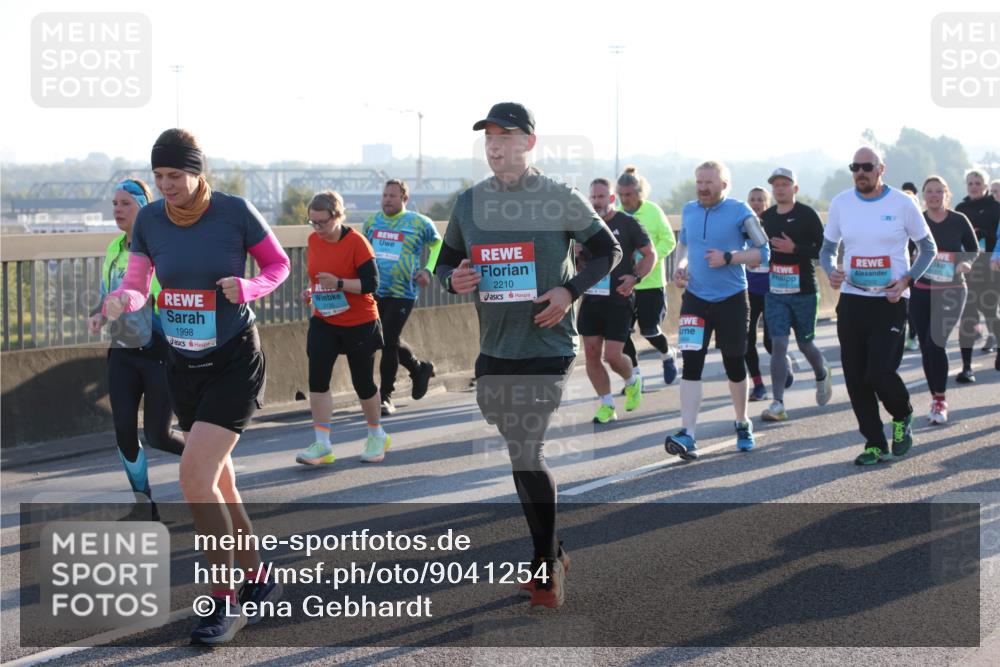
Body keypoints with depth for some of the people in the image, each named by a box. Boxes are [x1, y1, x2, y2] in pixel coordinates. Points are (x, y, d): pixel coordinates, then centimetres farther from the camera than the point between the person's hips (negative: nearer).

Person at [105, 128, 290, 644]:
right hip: (183, 365, 5)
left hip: (234, 362, -5)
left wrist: (247, 288, -21)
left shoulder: (235, 212, -14)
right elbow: (137, 283, 2)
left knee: (194, 475, -17)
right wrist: (121, 300, -21)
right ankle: (258, 579, 31)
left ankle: (224, 602, -6)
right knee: (217, 482, 13)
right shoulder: (150, 219, -3)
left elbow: (278, 265, -1)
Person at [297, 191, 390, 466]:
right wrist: (311, 290, -1)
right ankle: (322, 445, -7)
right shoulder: (313, 240, 2)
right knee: (317, 378, -10)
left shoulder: (356, 242, -16)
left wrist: (338, 283, -29)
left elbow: (371, 283, -19)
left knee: (362, 382, 6)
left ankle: (377, 435, 30)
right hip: (323, 322, 5)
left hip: (359, 323, -5)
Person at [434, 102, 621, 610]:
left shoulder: (561, 200, -5)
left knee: (526, 454, -10)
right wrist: (453, 280, -8)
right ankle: (551, 555, 27)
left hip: (546, 347, -5)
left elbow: (608, 251, 3)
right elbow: (446, 262, 16)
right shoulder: (469, 203, 7)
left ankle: (546, 566, 4)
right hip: (494, 352, 5)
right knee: (522, 455, 12)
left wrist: (571, 290, -13)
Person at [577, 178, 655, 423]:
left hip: (618, 300, -5)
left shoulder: (628, 224, -5)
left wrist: (635, 277, -16)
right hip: (591, 299, 5)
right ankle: (607, 405, 15)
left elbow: (650, 254, -1)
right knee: (591, 353, 1)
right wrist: (577, 254, -3)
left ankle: (633, 380, 25)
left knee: (612, 356, -8)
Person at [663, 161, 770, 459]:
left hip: (731, 300, -3)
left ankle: (742, 424, 32)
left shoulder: (739, 211, -9)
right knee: (691, 364, -9)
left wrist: (728, 257, -20)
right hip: (695, 298, 3)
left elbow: (763, 252, -7)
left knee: (734, 365, 10)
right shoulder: (689, 210, 5)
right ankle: (687, 435, -15)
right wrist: (681, 264, 3)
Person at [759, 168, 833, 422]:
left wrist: (794, 249, -22)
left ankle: (823, 375, 42)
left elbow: (824, 249, -11)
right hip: (775, 293, 3)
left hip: (804, 291, -3)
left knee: (805, 344, 9)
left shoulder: (807, 215, -7)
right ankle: (778, 404, -7)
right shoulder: (767, 217, 8)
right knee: (778, 345, -5)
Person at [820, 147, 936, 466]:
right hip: (852, 299, 4)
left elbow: (928, 248, 4)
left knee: (880, 372, -14)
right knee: (855, 378, 2)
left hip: (890, 300, -4)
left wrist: (906, 281, -11)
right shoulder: (841, 203, 5)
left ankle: (902, 417, 18)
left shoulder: (902, 204, -4)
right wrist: (830, 271, -9)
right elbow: (827, 249, 14)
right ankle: (875, 444, 15)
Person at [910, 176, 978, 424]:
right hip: (920, 291, 2)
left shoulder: (959, 221, -1)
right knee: (926, 347, 3)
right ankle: (936, 399, 18)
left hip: (951, 291, -2)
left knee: (935, 343, -16)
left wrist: (966, 263, -11)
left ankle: (940, 401, -5)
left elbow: (973, 249, 9)